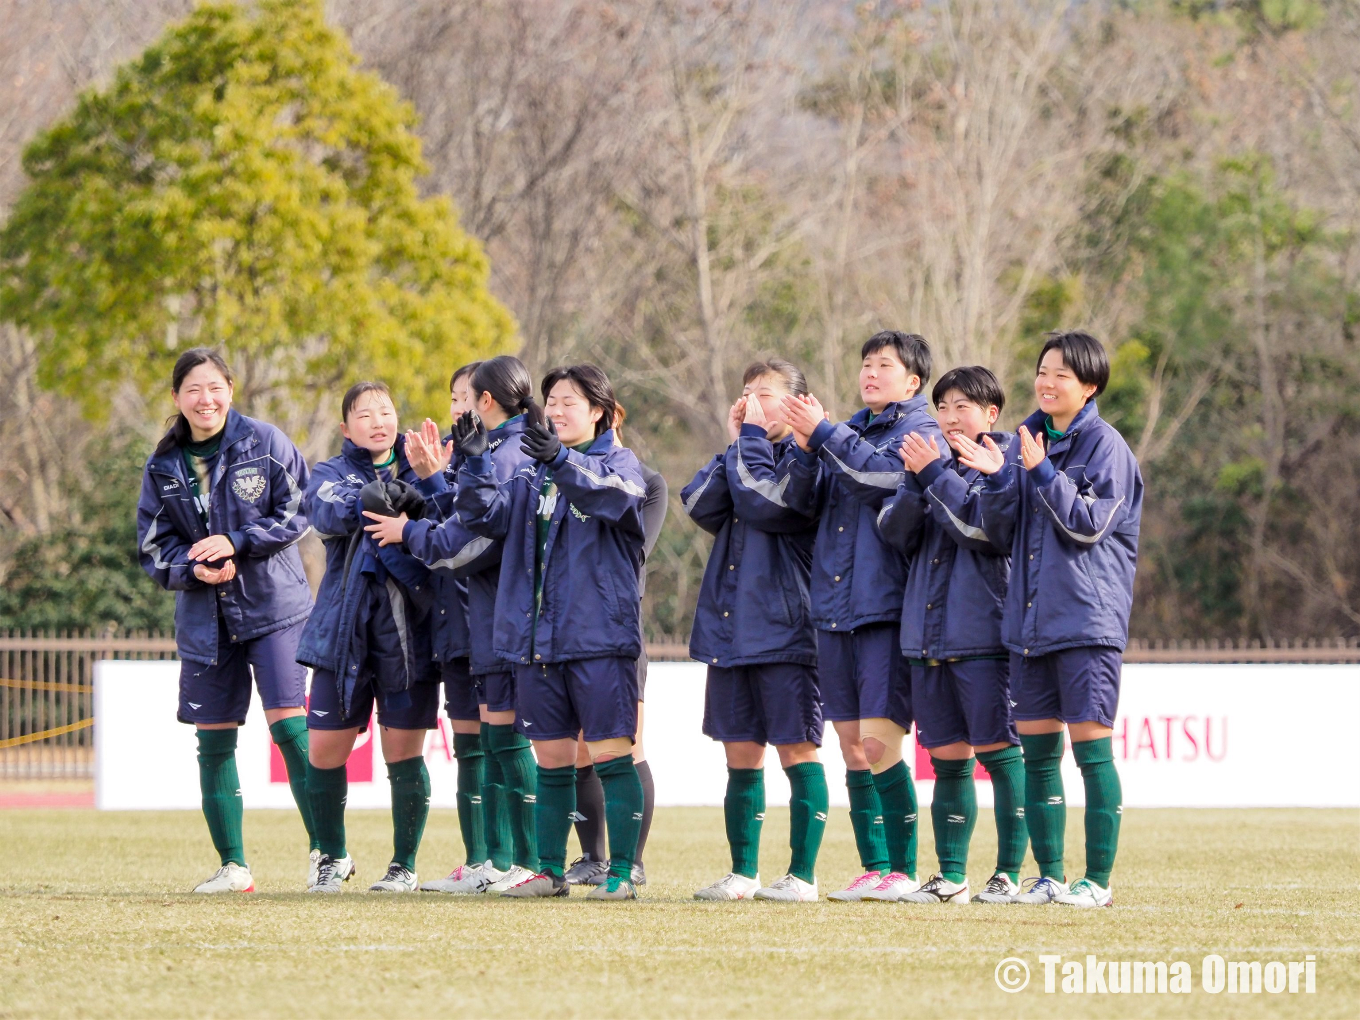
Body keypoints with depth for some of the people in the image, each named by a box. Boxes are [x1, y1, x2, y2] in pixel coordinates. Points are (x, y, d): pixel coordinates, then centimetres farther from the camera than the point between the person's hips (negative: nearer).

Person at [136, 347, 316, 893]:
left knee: (289, 723, -13)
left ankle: (326, 849, -6)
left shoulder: (265, 443, -4)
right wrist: (195, 569, -12)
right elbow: (153, 545, 7)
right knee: (213, 739, 4)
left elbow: (296, 512, -5)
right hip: (204, 616, 4)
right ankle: (232, 865, 13)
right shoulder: (163, 466, 5)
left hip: (273, 605, -4)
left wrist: (236, 543, -16)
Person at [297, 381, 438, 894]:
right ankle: (333, 857, 22)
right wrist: (384, 497, -31)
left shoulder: (419, 471, 13)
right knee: (324, 754, 1)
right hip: (344, 628, 0)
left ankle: (405, 865, 13)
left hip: (407, 632, 0)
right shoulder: (331, 474, 11)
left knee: (404, 754, -1)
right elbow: (328, 511, -14)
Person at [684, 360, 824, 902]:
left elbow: (762, 501, -20)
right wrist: (735, 443, -1)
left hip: (784, 629, -7)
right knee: (741, 757, 9)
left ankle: (802, 875, -2)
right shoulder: (742, 455, 17)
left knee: (797, 750, -4)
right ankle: (743, 873, 14)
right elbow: (700, 505, 1)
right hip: (729, 631, 7)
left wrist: (753, 438, -8)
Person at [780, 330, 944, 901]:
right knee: (851, 745, 6)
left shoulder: (922, 432, -1)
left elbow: (882, 475, -19)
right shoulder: (848, 433, 19)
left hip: (888, 607, -7)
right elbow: (804, 501, 9)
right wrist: (805, 447, -7)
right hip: (835, 607, 7)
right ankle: (873, 867, 11)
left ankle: (905, 869, -8)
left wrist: (824, 434, -16)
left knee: (878, 742, -13)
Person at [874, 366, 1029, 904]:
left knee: (997, 750, -6)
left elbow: (984, 525, -16)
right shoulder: (931, 460, 17)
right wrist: (915, 481, -10)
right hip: (929, 632, 6)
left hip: (983, 632, -6)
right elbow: (894, 531, 7)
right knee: (948, 757, 8)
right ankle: (951, 875, 11)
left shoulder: (1006, 461, -1)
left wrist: (934, 473, -13)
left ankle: (1010, 872, -4)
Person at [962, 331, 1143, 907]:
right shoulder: (1029, 440, 14)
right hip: (1030, 617, 7)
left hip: (1088, 619, -6)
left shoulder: (1104, 445, -3)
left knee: (1091, 749, -7)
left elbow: (1089, 523, -13)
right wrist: (997, 480, -5)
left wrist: (1042, 472, -20)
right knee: (1037, 752, 6)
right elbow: (1002, 533, 12)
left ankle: (1098, 879, -4)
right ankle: (1050, 876, 12)